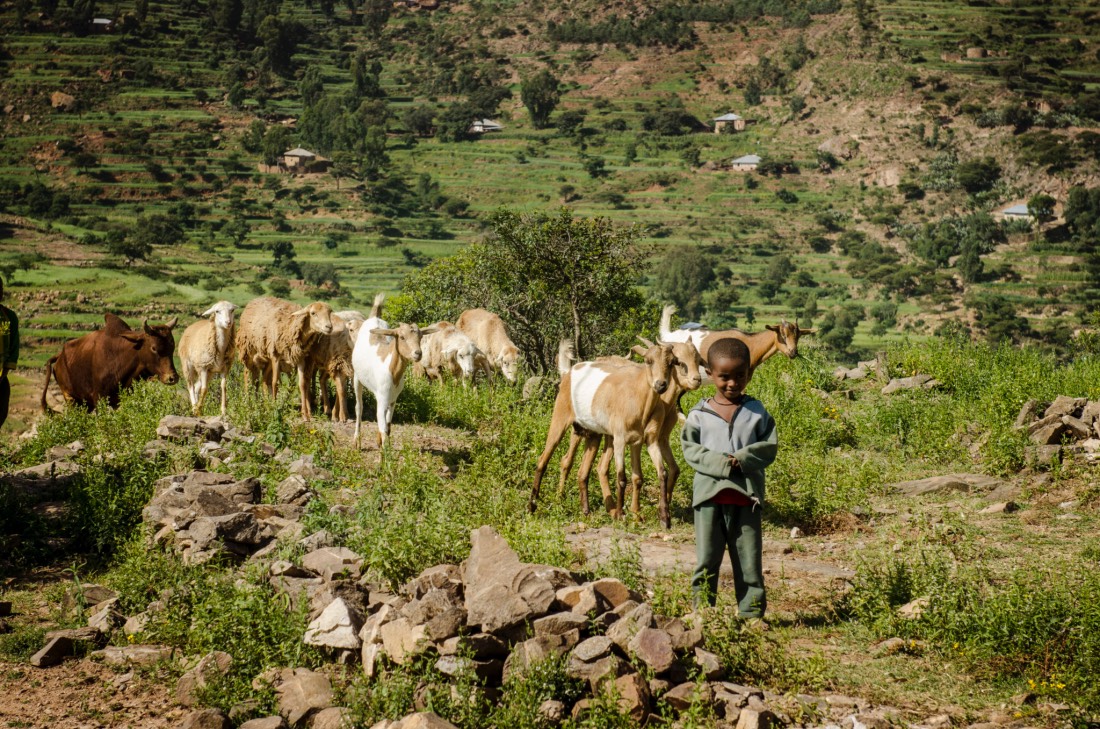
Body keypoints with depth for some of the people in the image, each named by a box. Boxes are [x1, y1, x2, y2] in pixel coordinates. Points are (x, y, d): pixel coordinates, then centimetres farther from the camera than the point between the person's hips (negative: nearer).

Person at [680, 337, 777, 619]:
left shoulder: (757, 412, 5)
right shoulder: (699, 414, 1)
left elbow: (770, 446, 1)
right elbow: (690, 448, -3)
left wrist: (743, 458, -16)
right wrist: (721, 463, -17)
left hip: (747, 495, 1)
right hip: (709, 493, -1)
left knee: (749, 557, 6)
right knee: (707, 558, 4)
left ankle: (752, 611, 14)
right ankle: (701, 609, 11)